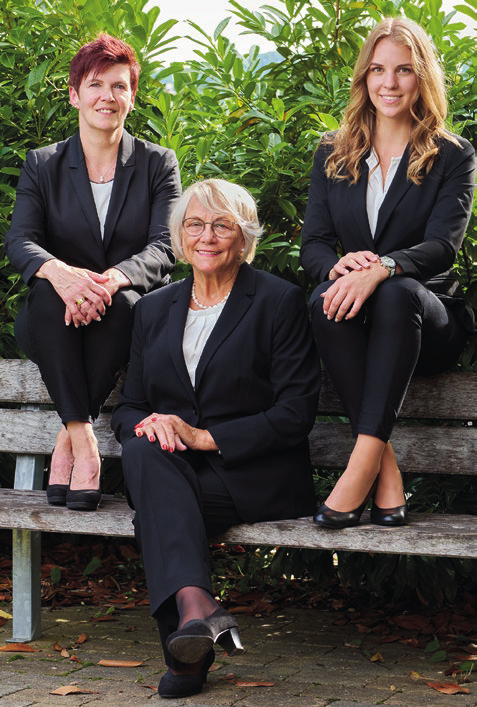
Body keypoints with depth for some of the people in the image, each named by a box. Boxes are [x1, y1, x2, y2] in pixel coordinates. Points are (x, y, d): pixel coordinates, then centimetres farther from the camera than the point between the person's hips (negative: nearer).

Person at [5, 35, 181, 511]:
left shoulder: (158, 163, 5)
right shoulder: (42, 165, 7)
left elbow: (164, 248, -8)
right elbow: (19, 240, -7)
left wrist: (112, 279, -32)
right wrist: (58, 271, -34)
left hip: (131, 316, -1)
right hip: (54, 327, 1)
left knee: (123, 300, -35)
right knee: (48, 294, -33)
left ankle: (68, 437, -26)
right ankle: (83, 439, -34)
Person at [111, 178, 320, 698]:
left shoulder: (280, 301, 0)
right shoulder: (154, 309, 17)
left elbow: (296, 412, -7)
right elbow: (128, 405, 15)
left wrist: (205, 437, -15)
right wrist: (146, 423, -11)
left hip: (257, 479, -4)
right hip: (173, 472, 4)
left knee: (145, 462, -31)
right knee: (143, 449, -31)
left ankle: (185, 648, -39)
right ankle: (195, 605, -46)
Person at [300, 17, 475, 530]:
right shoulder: (333, 156, 14)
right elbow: (313, 244, 5)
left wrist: (381, 268, -33)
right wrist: (339, 265, -21)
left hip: (429, 319, -2)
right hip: (352, 317, 2)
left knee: (399, 292, -37)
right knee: (327, 299, -34)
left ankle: (364, 459, -42)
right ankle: (385, 468, -36)